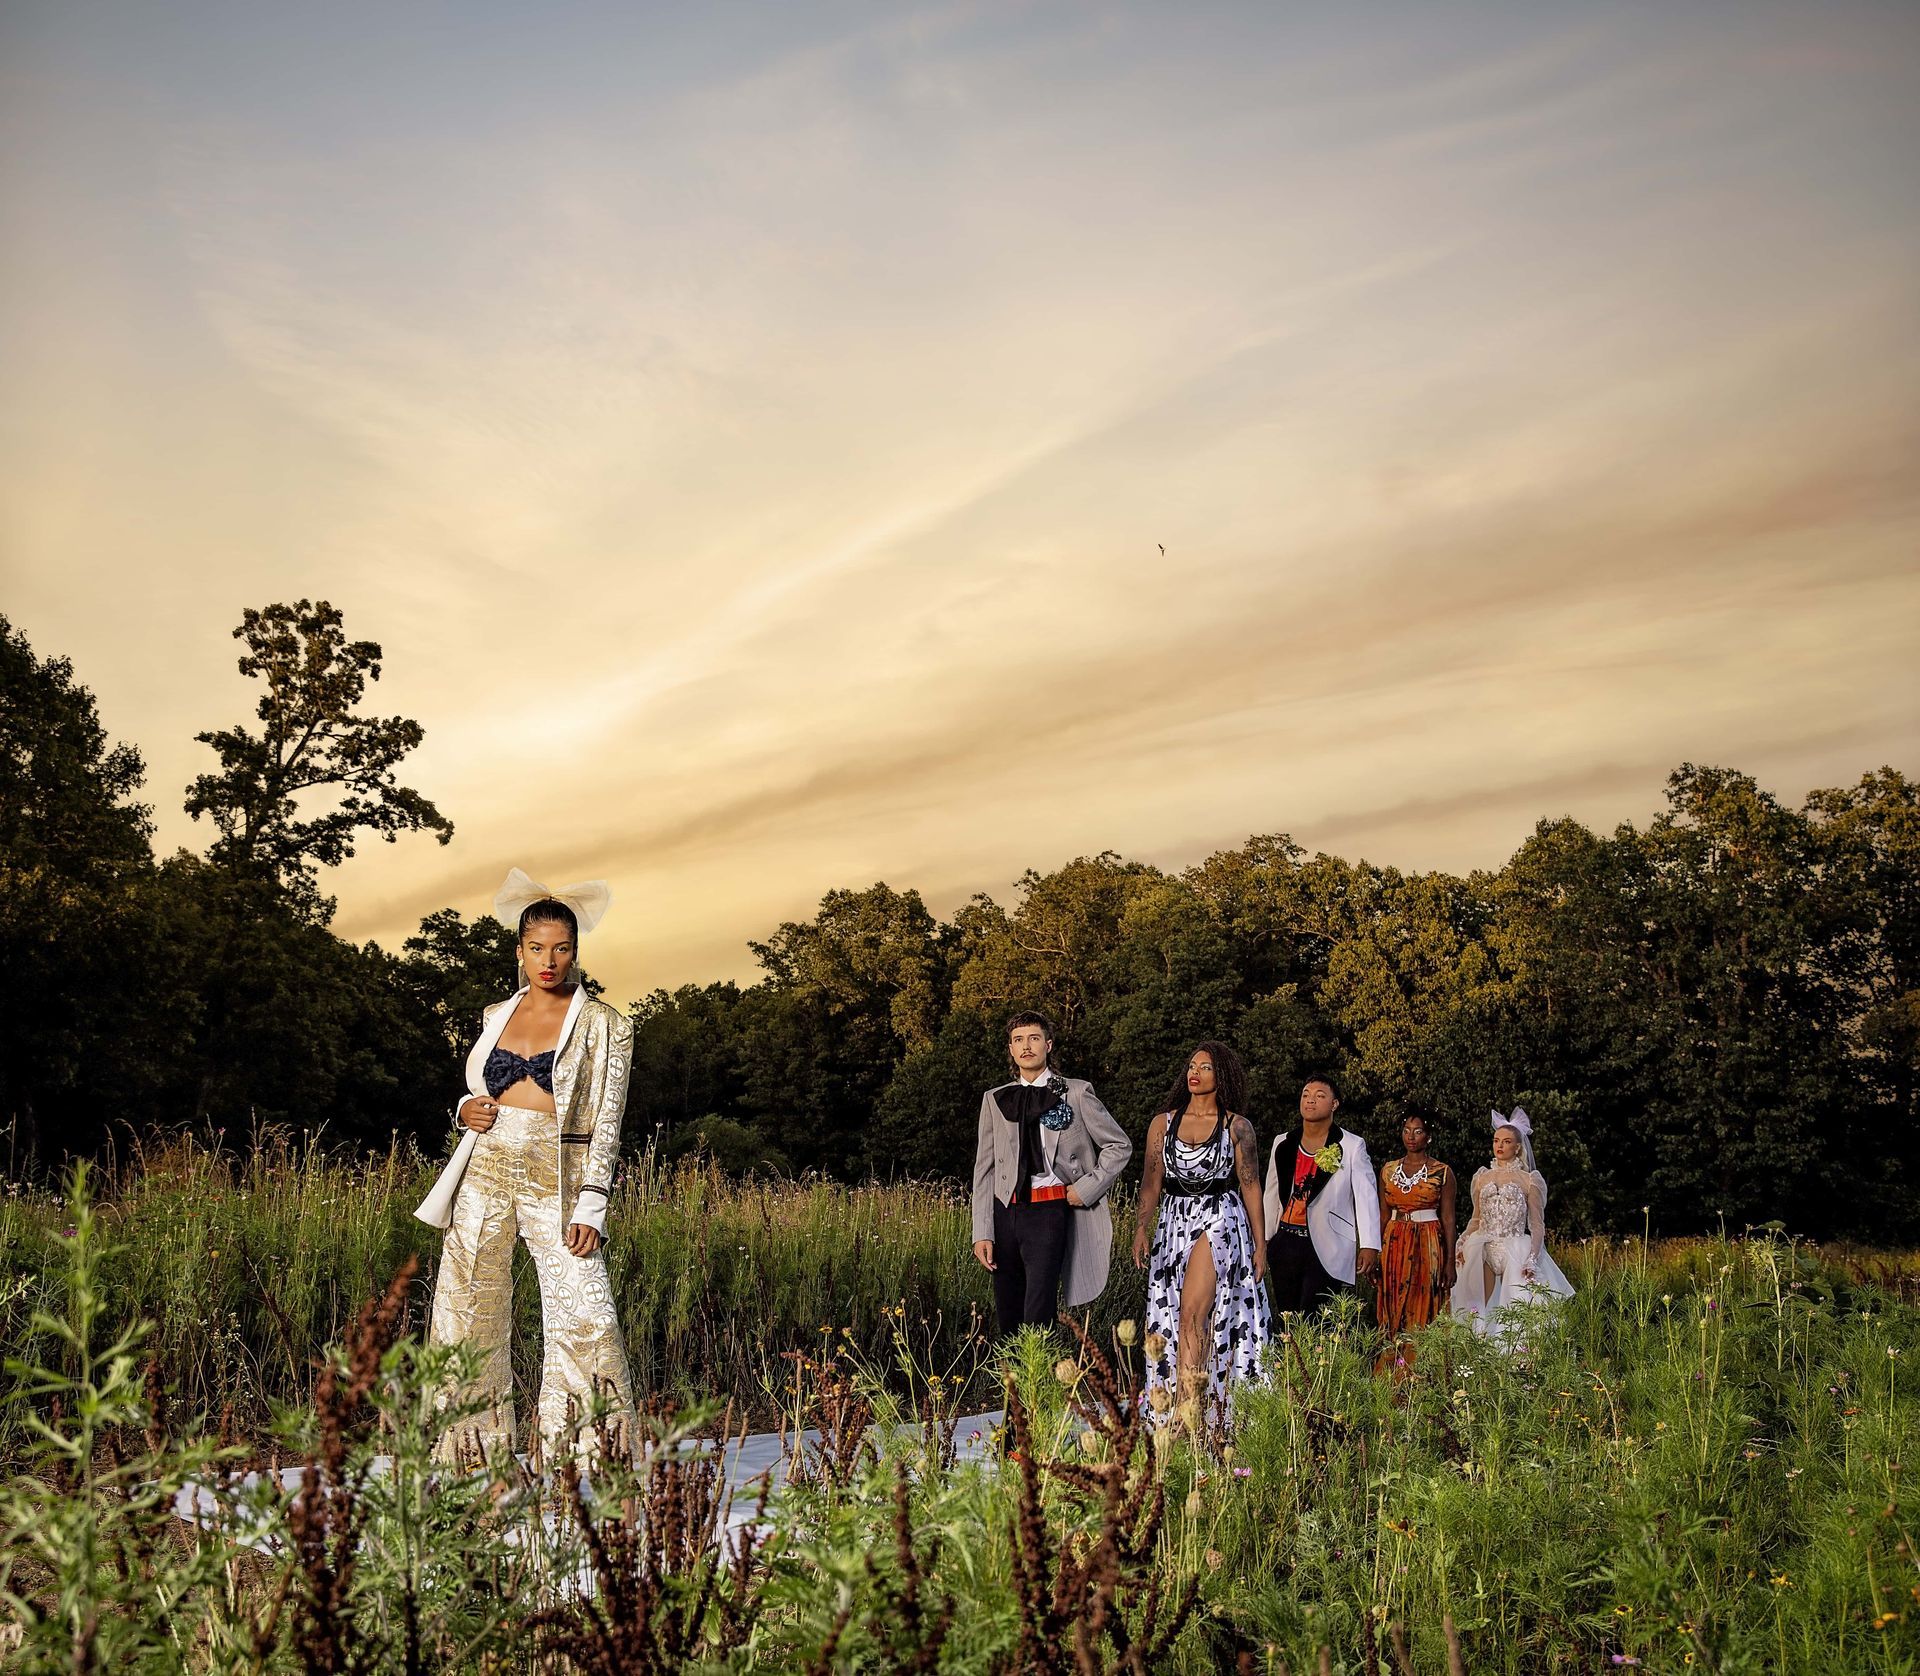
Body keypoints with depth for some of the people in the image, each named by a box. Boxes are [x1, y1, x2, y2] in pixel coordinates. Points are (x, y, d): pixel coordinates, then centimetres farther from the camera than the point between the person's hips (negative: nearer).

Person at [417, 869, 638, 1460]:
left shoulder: (602, 1025, 1)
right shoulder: (497, 1016, 13)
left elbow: (605, 1124, -3)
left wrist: (590, 1208, -12)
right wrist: (467, 1109, 2)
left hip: (555, 1182, -4)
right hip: (486, 1174, 5)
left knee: (584, 1321, -13)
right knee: (465, 1316, 3)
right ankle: (471, 1452, 15)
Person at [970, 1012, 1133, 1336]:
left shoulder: (1075, 1093, 4)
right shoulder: (995, 1100, 12)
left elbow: (1119, 1145, 9)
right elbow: (984, 1169, 9)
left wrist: (1086, 1188, -1)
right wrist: (982, 1233, 2)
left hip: (1050, 1212, -4)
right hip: (1005, 1211, 4)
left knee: (1036, 1321, -13)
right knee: (1007, 1324, 6)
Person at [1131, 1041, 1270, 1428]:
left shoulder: (1237, 1127, 3)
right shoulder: (1162, 1124, 10)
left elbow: (1250, 1187, 4)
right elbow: (1151, 1183, 8)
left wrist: (1260, 1244, 1)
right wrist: (1141, 1229, -5)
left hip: (1219, 1222, -4)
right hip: (1173, 1222, 4)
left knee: (1193, 1315, -16)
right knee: (1170, 1320, 4)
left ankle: (1188, 1420, -17)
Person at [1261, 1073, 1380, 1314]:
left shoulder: (1352, 1146, 1)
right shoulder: (1283, 1144, 14)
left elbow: (1366, 1196, -5)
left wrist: (1369, 1245, -13)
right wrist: (1263, 1240, 16)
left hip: (1326, 1249, -5)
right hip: (1286, 1243, 5)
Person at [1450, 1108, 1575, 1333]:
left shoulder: (1529, 1181, 3)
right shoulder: (1481, 1178, 13)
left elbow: (1537, 1225, 1)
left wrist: (1532, 1259, -10)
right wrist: (1462, 1245, 5)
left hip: (1515, 1254, -3)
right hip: (1483, 1251, 3)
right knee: (1479, 1311, -3)